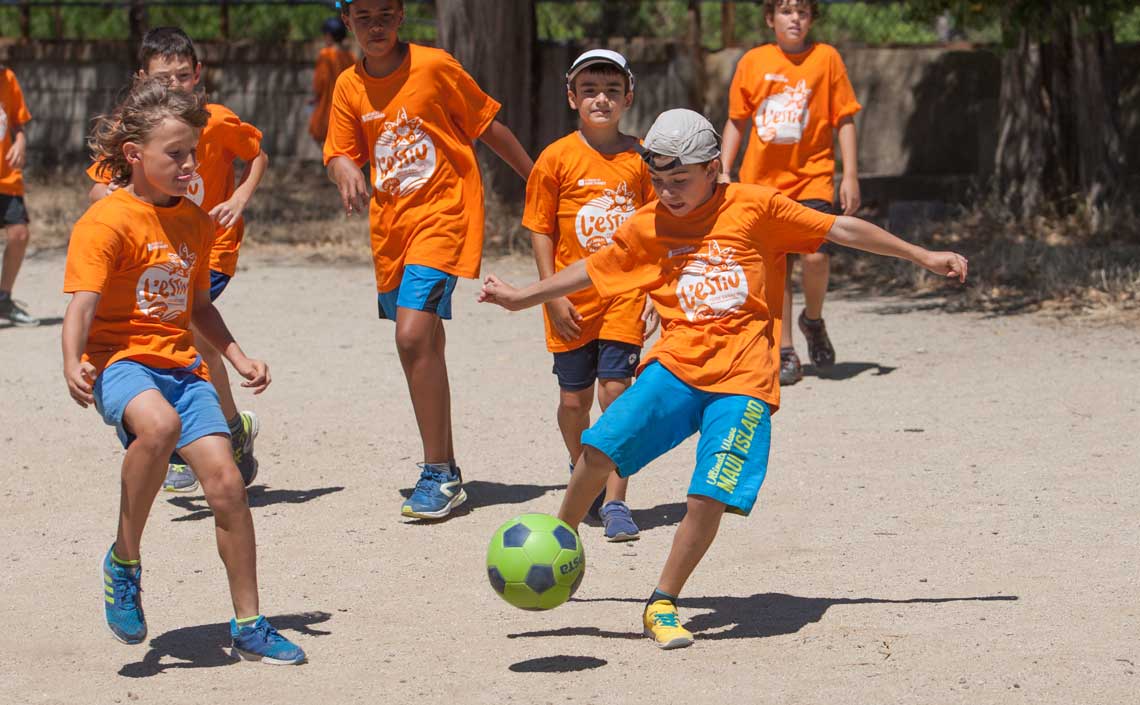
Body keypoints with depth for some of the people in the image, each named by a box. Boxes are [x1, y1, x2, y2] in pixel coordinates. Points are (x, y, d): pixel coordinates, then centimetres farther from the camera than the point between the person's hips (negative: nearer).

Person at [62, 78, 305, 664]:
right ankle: (124, 561, -16)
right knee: (159, 423, -38)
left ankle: (248, 625, 7)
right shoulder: (106, 222, -9)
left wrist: (238, 357, 14)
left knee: (225, 481, -8)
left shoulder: (195, 221, 13)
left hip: (180, 366, 6)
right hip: (121, 359, -6)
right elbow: (82, 304, -20)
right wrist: (74, 364, -37)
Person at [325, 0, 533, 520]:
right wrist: (345, 171, -17)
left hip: (443, 214, -6)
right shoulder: (349, 87, 6)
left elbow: (487, 126, 1)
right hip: (390, 224, 6)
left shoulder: (435, 67, -7)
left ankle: (439, 475, -15)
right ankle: (445, 470, 28)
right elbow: (341, 154, 8)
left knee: (413, 335, -21)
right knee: (420, 345, 14)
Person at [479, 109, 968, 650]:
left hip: (742, 380, -2)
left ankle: (662, 606, 4)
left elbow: (842, 229, 7)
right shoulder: (646, 227, 9)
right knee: (600, 448, -18)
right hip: (675, 364, 3)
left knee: (710, 496, -15)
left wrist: (922, 257, 10)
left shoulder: (755, 208, 1)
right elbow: (593, 270, 24)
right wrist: (522, 298, 27)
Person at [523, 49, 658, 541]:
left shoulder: (639, 159, 1)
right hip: (574, 299, 0)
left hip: (624, 293, 0)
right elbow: (542, 231, -1)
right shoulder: (557, 158, -4)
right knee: (574, 397, 9)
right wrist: (552, 294, -7)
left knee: (616, 391, -9)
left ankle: (614, 500, -5)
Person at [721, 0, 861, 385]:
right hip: (763, 181, 2)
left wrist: (850, 175, -3)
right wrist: (723, 174, 6)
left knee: (816, 256, -19)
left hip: (812, 177, -2)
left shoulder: (826, 58, 1)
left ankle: (813, 320, 10)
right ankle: (785, 354, 12)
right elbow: (736, 122, 12)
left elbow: (844, 119, 3)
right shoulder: (753, 62, 4)